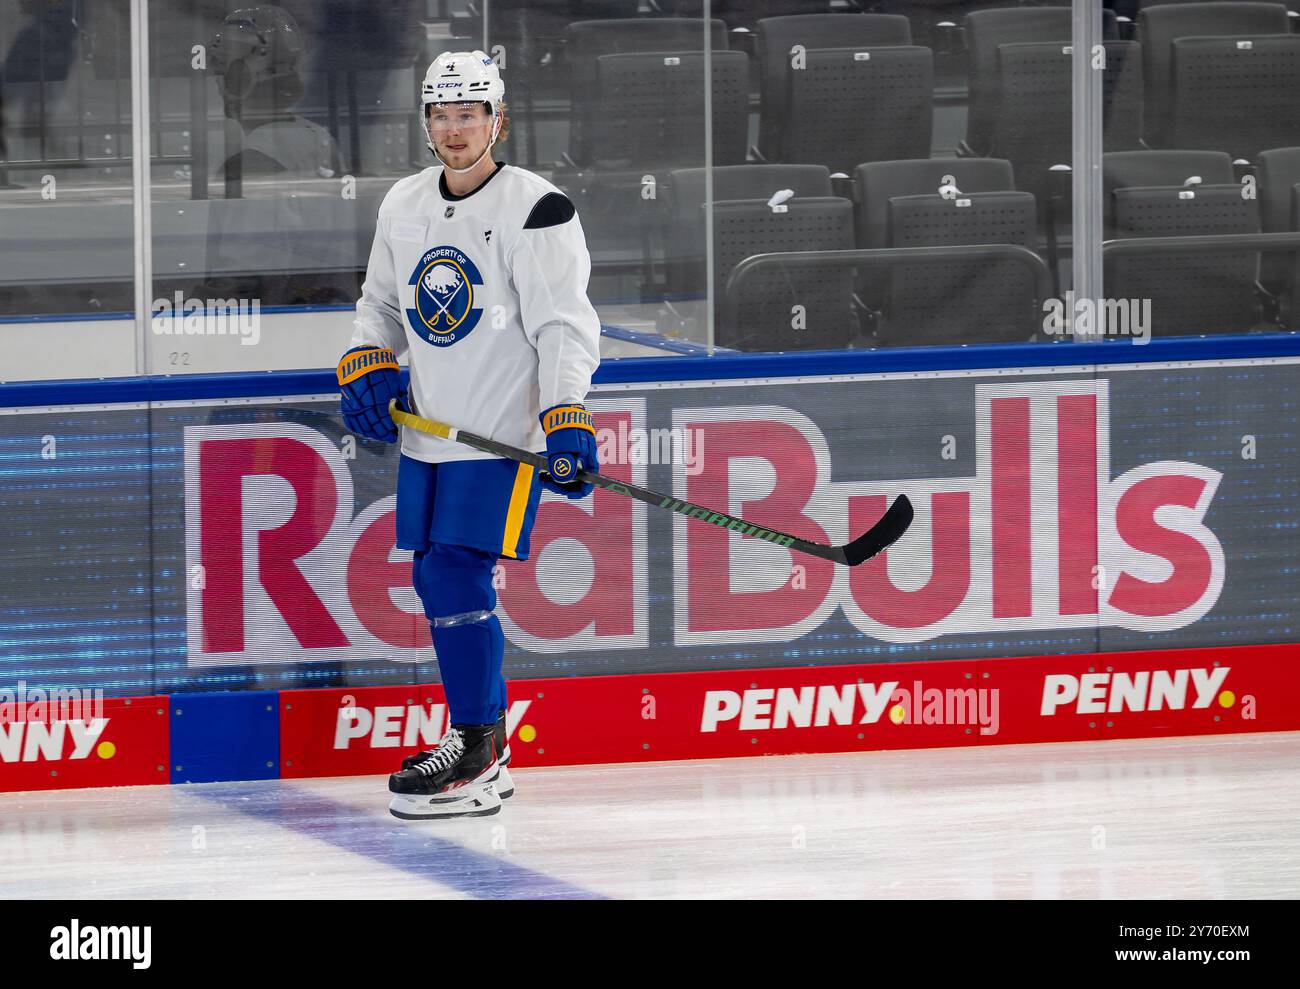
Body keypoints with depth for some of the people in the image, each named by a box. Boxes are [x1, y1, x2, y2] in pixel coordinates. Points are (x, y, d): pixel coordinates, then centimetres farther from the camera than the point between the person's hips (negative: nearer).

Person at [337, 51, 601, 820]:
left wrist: (567, 423, -27)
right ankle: (483, 744, 22)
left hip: (504, 436, -7)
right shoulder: (404, 207, 11)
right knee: (437, 580, 10)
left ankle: (478, 753, -9)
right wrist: (369, 368, 3)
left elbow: (565, 326, -16)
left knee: (459, 576, -14)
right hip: (427, 435, 7)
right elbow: (384, 303, 23)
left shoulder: (536, 210, -11)